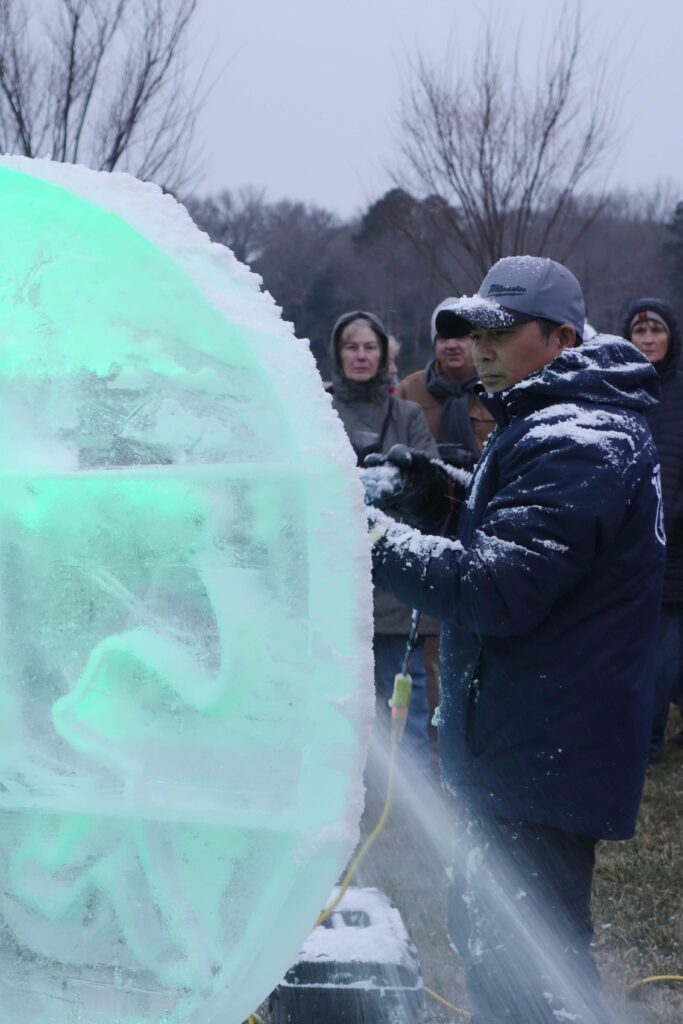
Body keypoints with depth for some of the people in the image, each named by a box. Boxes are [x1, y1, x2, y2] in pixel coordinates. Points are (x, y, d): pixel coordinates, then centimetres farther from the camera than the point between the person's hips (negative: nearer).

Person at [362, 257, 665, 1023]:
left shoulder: (577, 444, -21)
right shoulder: (556, 426, 15)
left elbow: (495, 588, -28)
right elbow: (517, 536, 21)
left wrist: (373, 535, -24)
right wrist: (444, 496, 3)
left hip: (543, 755, -11)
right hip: (526, 750, 11)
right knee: (486, 934, 24)